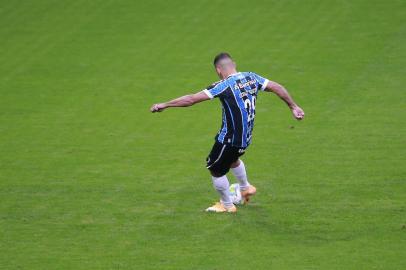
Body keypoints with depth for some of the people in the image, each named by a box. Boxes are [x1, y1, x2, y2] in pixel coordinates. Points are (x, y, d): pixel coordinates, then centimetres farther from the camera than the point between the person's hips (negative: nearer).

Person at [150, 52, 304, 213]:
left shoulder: (225, 86, -21)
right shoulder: (252, 78, -3)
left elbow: (192, 99, -23)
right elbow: (277, 88, 4)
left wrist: (164, 105, -17)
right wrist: (293, 107, 17)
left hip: (229, 139, -7)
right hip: (246, 138, 8)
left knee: (215, 170, 14)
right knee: (232, 159, 36)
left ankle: (227, 206, 29)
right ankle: (245, 188, 52)